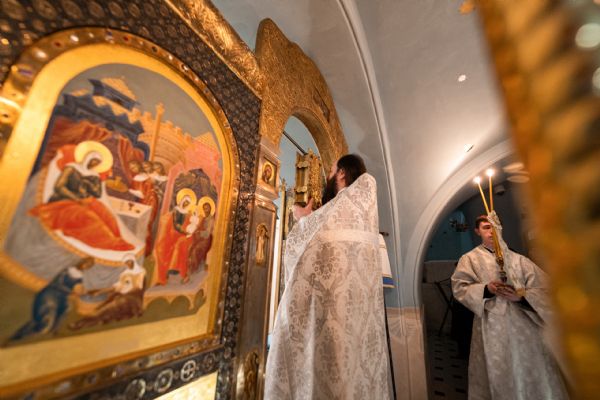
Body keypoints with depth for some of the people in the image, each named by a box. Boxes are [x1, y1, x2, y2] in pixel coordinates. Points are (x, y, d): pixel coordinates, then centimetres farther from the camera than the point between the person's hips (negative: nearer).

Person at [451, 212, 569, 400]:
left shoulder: (518, 260, 8)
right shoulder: (470, 259, 0)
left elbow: (543, 288, 2)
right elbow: (460, 288, -6)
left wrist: (521, 296, -15)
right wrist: (486, 289, -19)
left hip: (524, 323, 3)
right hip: (492, 326, -2)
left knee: (532, 375, 8)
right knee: (498, 376, 4)